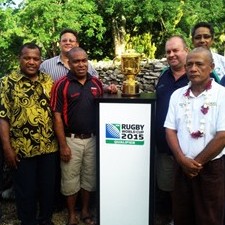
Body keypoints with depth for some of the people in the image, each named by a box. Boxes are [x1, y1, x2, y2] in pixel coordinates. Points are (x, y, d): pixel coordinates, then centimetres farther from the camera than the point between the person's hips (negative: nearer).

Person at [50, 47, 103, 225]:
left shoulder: (96, 83, 4)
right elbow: (57, 117, -10)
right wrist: (63, 145, -12)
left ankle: (85, 211, 35)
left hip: (92, 139, 4)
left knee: (89, 177, 16)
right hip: (71, 140, -3)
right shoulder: (62, 84, -8)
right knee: (70, 179, 9)